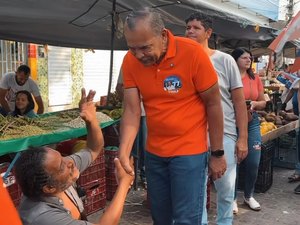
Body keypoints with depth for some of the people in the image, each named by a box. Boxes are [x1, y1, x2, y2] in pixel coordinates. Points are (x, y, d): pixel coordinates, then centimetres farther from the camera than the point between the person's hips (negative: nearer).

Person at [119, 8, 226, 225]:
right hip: (153, 152, 4)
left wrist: (218, 153, -5)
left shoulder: (192, 52, -18)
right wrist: (123, 154, -23)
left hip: (189, 151, -4)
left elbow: (213, 103, -10)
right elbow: (132, 110, -8)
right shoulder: (130, 62, -7)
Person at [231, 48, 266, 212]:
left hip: (252, 124, 5)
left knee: (253, 163, 7)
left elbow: (263, 103, 13)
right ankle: (232, 198, 21)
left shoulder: (255, 78, 7)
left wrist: (254, 104, -8)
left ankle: (248, 196, 28)